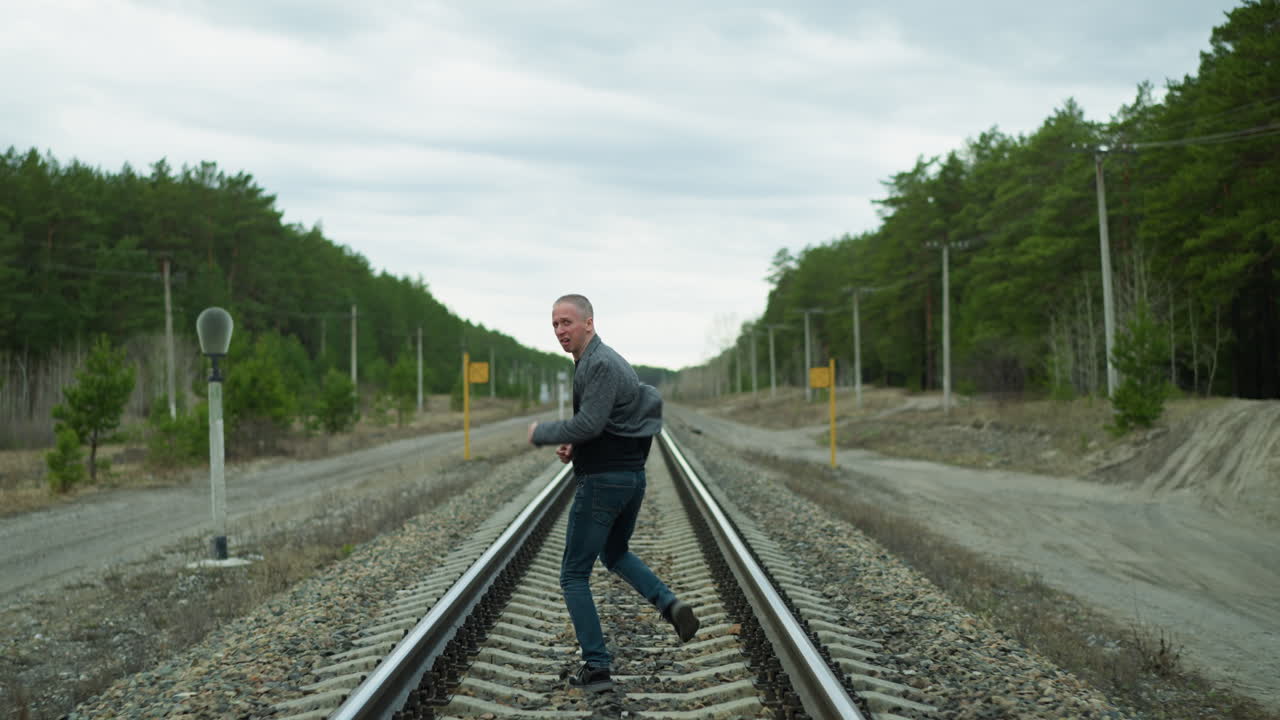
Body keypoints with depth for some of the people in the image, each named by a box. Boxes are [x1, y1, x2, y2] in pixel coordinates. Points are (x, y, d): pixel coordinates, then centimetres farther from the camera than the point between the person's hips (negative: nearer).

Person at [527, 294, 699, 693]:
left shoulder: (599, 364, -18)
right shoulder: (607, 360, 14)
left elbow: (589, 422, -26)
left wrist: (542, 433, -11)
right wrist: (577, 445, 11)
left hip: (603, 480, -10)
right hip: (632, 476, 10)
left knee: (574, 575, 0)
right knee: (615, 553, 30)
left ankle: (597, 667, 0)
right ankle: (669, 604, 10)